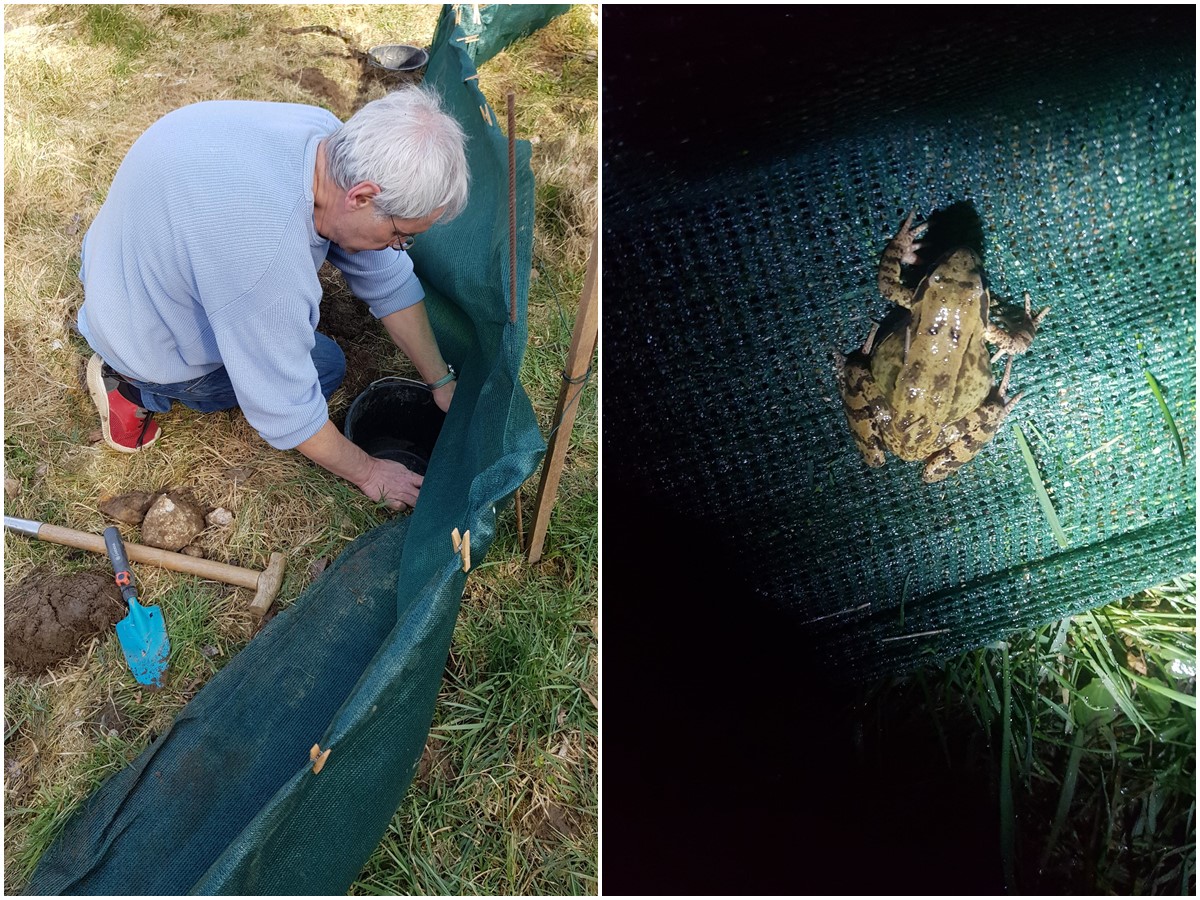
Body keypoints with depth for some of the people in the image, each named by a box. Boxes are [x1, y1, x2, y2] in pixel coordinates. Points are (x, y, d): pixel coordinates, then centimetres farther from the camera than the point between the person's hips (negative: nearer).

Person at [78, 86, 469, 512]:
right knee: (325, 365, 5)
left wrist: (442, 382, -2)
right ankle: (137, 388, 3)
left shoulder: (326, 136, -19)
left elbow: (388, 278, -8)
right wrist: (367, 473, -14)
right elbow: (283, 410, -29)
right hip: (147, 345, -7)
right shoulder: (265, 254, -43)